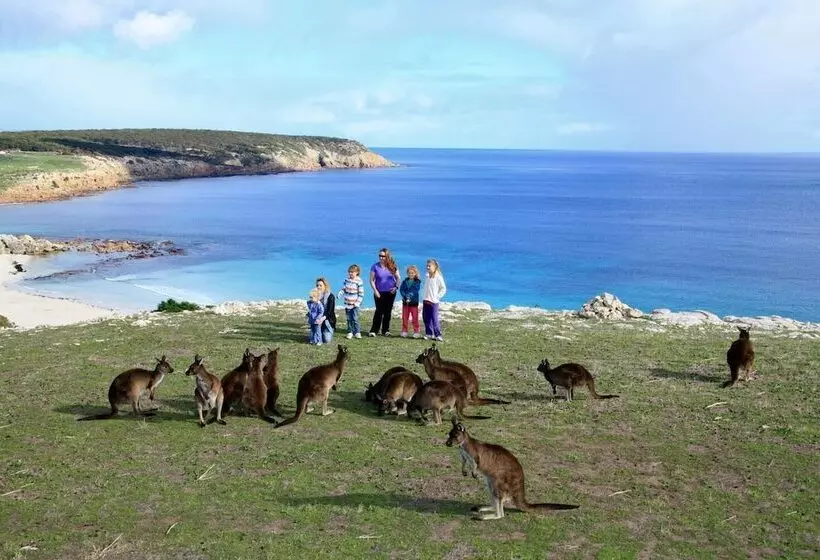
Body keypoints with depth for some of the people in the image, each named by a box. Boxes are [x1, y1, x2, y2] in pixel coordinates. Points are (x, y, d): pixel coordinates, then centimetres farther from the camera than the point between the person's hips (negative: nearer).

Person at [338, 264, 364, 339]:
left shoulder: (359, 281, -10)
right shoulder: (346, 280, 4)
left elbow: (361, 294, -7)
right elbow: (343, 289, 9)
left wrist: (357, 302, -12)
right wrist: (339, 294, -11)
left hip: (354, 304, -4)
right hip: (347, 304, 4)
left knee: (355, 318, -7)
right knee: (349, 319, 9)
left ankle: (357, 332, 3)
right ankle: (350, 332, 17)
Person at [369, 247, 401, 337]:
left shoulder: (392, 266, 0)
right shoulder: (375, 266, -4)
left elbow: (398, 278, 8)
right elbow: (372, 280, -1)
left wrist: (396, 287, -6)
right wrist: (375, 291, -10)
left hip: (390, 292, 2)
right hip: (379, 293, -2)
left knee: (388, 312, 6)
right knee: (379, 311, -9)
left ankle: (385, 330, 15)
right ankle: (374, 331, -5)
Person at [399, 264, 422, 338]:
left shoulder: (417, 282, -2)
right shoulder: (405, 281, 6)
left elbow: (416, 290, -13)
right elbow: (401, 290, -2)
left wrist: (410, 296, -26)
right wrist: (405, 296, -18)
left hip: (414, 302, -3)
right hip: (405, 302, 3)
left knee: (415, 317, 0)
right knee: (404, 317, 8)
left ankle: (416, 331, 6)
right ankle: (404, 331, 17)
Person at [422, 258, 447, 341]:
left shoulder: (438, 277, -9)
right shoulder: (427, 277, 10)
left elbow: (443, 289, -6)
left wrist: (437, 296, -9)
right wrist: (424, 297, 9)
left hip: (433, 301, -6)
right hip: (426, 301, 7)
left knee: (435, 319, -7)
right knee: (426, 318, 7)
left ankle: (438, 334, -1)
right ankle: (429, 334, 16)